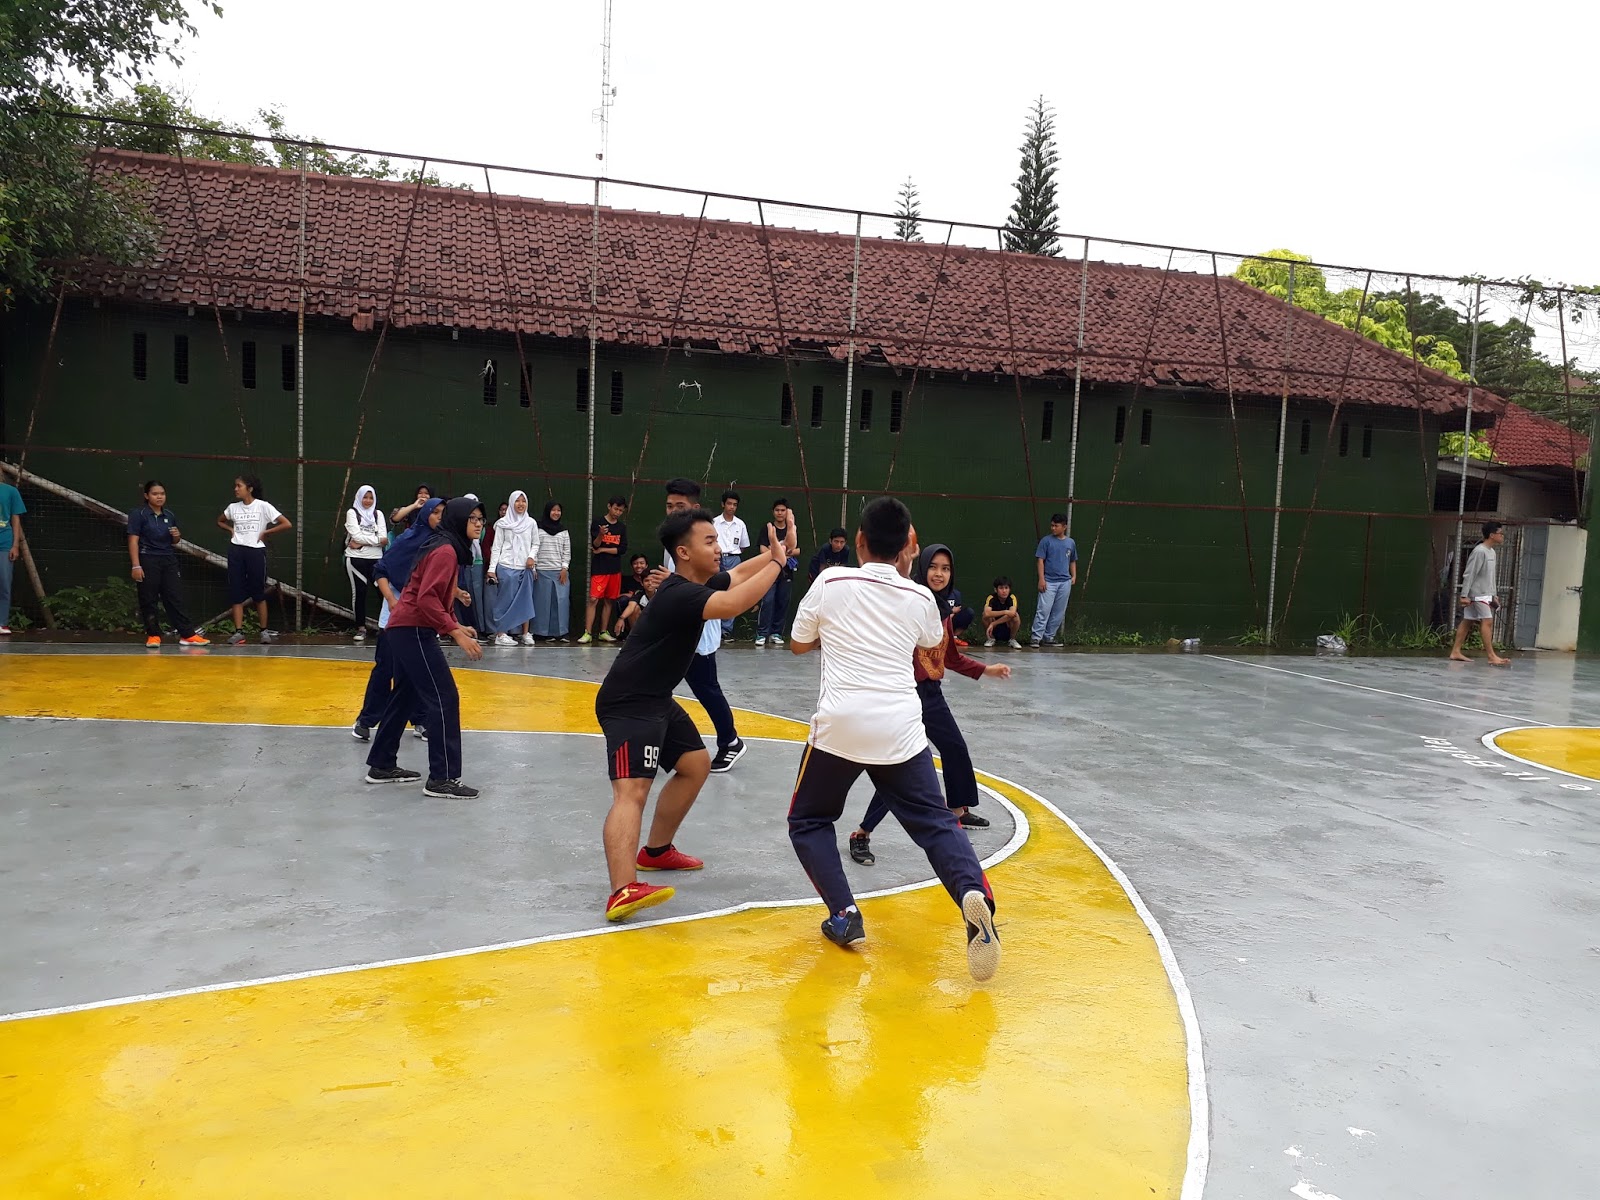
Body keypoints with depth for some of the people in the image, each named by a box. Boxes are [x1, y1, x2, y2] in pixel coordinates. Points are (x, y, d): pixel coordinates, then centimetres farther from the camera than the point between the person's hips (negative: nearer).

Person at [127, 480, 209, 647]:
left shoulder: (170, 515, 12)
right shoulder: (138, 514, -3)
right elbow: (133, 541, -9)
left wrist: (177, 536, -1)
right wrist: (136, 566, -16)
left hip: (169, 561, 4)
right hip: (148, 561, -4)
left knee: (175, 598, 2)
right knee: (149, 600, 2)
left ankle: (187, 634, 2)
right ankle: (153, 635, 11)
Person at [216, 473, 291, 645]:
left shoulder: (263, 506, -5)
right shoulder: (233, 507, 8)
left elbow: (287, 525, -10)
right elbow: (219, 521, 28)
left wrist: (266, 532, -7)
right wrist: (231, 529, 9)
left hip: (256, 551, -4)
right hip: (236, 551, 4)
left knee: (259, 593, 3)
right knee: (236, 592, 1)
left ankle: (264, 631, 13)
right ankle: (238, 631, 4)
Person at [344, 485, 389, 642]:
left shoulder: (378, 514, 14)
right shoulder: (352, 513, 5)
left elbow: (383, 537, 0)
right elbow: (356, 535, -9)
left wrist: (362, 542, -9)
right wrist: (377, 539, -7)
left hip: (375, 558, 2)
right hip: (355, 558, -2)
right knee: (359, 592, -2)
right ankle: (361, 628, 5)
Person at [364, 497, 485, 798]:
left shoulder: (447, 548, 16)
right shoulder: (445, 550, -16)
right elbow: (427, 598, -25)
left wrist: (454, 625, 11)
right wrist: (455, 632, -26)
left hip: (407, 628, 11)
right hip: (414, 630, -11)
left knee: (406, 695, 18)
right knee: (444, 698, -10)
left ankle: (382, 765, 28)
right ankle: (442, 779, -9)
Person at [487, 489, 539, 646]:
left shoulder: (531, 522, 7)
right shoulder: (503, 523, 0)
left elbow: (535, 544, 13)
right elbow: (497, 547, 1)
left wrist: (531, 556, -7)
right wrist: (492, 568, -4)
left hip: (525, 568, 3)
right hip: (506, 567, -3)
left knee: (526, 600, 4)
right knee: (506, 600, -1)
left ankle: (525, 633, 10)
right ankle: (501, 634, 3)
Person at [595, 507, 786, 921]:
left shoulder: (698, 583, 6)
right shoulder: (678, 593, -24)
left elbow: (740, 573, 21)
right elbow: (734, 604, -39)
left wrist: (775, 553, 3)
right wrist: (777, 562, -28)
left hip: (657, 701, 11)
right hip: (628, 705, -11)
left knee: (696, 765, 22)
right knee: (632, 791, -24)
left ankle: (656, 850, 35)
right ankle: (622, 893, -37)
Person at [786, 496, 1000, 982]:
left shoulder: (832, 582, 1)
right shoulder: (920, 598, 7)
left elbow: (799, 644, 15)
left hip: (840, 726, -2)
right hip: (901, 731, 2)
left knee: (809, 821, 19)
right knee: (936, 824, 11)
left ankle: (844, 914, 5)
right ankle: (973, 893, -16)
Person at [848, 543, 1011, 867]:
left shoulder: (946, 608, 7)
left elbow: (952, 657, 18)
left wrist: (986, 670, 23)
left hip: (932, 694, 9)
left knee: (956, 749, 24)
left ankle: (959, 811, 48)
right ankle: (862, 834, -2)